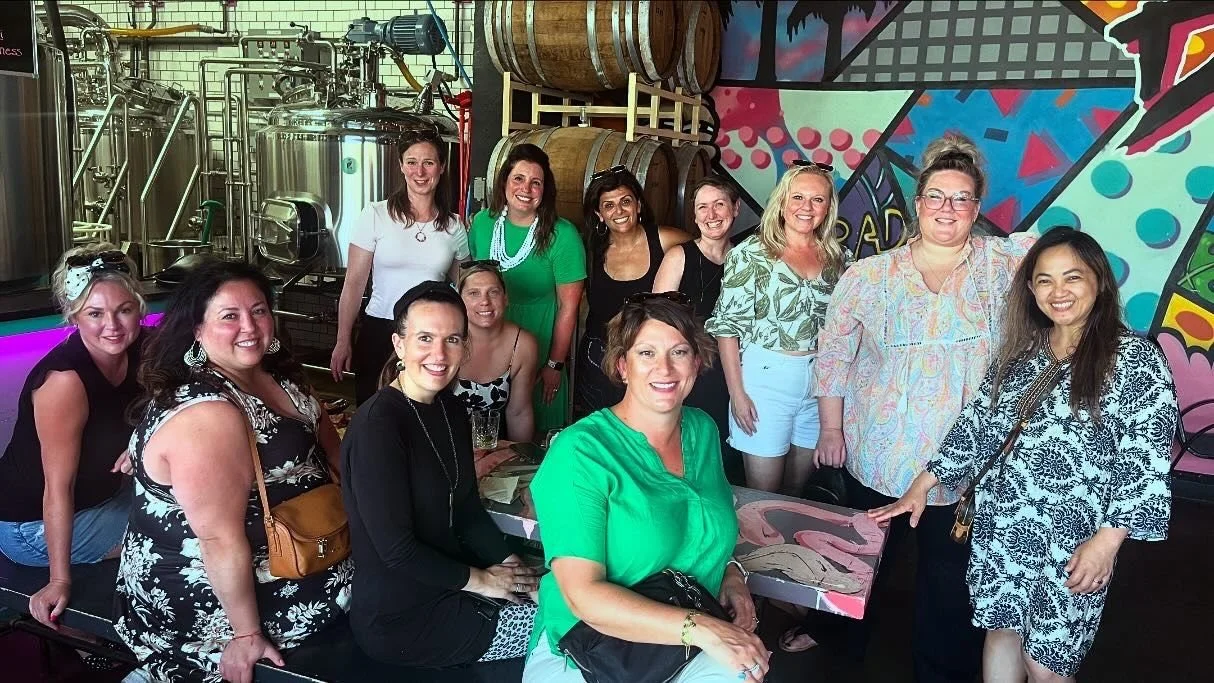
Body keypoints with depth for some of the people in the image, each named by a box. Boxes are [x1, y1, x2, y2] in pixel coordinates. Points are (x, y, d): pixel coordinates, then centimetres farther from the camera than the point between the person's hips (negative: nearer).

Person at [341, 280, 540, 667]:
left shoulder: (449, 407, 1)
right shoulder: (377, 426, -24)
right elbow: (396, 550, -24)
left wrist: (512, 565, -4)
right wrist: (479, 580, -13)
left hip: (448, 579, 8)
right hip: (399, 619, -8)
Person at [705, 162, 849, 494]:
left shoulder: (838, 257, 7)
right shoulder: (751, 253, -7)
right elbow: (728, 325, -8)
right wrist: (737, 392, -11)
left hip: (820, 382, 4)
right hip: (765, 378, -4)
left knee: (796, 491, 15)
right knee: (762, 495, 4)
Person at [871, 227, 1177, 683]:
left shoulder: (1136, 359, -9)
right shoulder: (1020, 350, 6)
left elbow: (1146, 462, -12)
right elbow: (975, 423, 10)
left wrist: (1108, 539, -18)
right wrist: (922, 486, 9)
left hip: (1072, 540, -4)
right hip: (1000, 526, 5)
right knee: (1000, 630, 16)